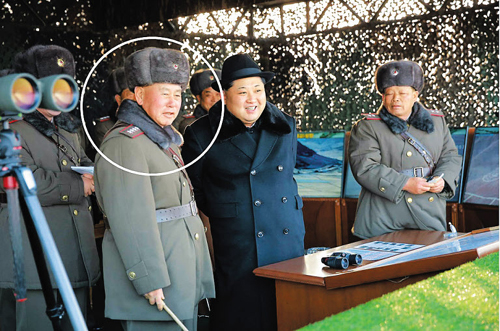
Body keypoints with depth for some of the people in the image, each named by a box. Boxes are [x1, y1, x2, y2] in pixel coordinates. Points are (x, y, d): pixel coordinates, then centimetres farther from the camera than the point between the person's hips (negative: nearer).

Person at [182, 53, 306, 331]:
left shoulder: (285, 127, 9)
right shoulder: (201, 135, -4)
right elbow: (193, 193, 6)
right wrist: (224, 217, 9)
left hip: (290, 244, 4)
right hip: (237, 252, -4)